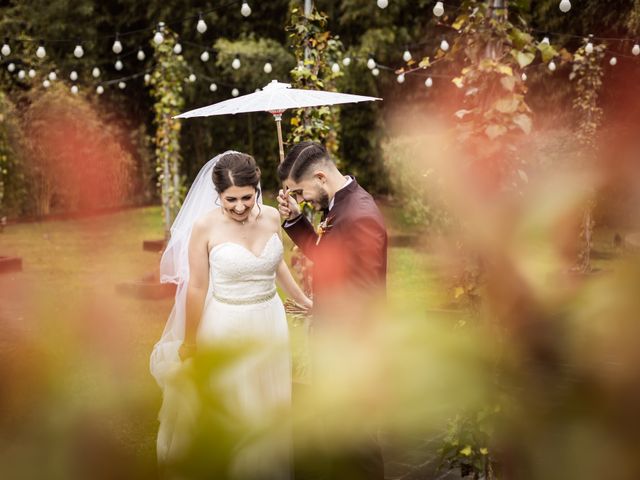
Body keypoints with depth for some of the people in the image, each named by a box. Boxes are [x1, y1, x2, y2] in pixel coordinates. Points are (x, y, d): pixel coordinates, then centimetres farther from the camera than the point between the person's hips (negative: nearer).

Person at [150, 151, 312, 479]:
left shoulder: (271, 217, -5)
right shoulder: (205, 226, -17)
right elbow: (196, 287, -11)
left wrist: (302, 300, 23)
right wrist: (189, 343, -5)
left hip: (269, 323, 4)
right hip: (226, 327, -4)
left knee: (267, 408, 16)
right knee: (226, 413, 11)